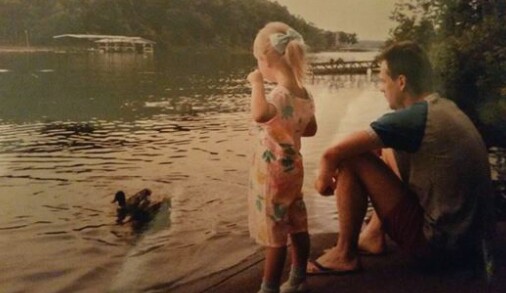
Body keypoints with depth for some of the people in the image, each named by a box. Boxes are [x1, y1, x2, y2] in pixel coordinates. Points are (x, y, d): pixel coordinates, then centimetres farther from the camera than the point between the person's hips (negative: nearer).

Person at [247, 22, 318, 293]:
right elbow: (310, 130, 18)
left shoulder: (280, 95, -25)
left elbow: (260, 114, -48)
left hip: (273, 172, -9)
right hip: (292, 168, 9)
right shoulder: (304, 95, 2)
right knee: (297, 227, 18)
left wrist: (257, 82, -35)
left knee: (274, 235, 1)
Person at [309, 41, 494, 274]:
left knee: (351, 159, -10)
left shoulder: (411, 118, -19)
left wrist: (324, 177, 3)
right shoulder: (445, 108, 8)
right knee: (390, 154, 22)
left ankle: (345, 254, 4)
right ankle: (374, 235, 26)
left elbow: (332, 154, -20)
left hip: (438, 245, -9)